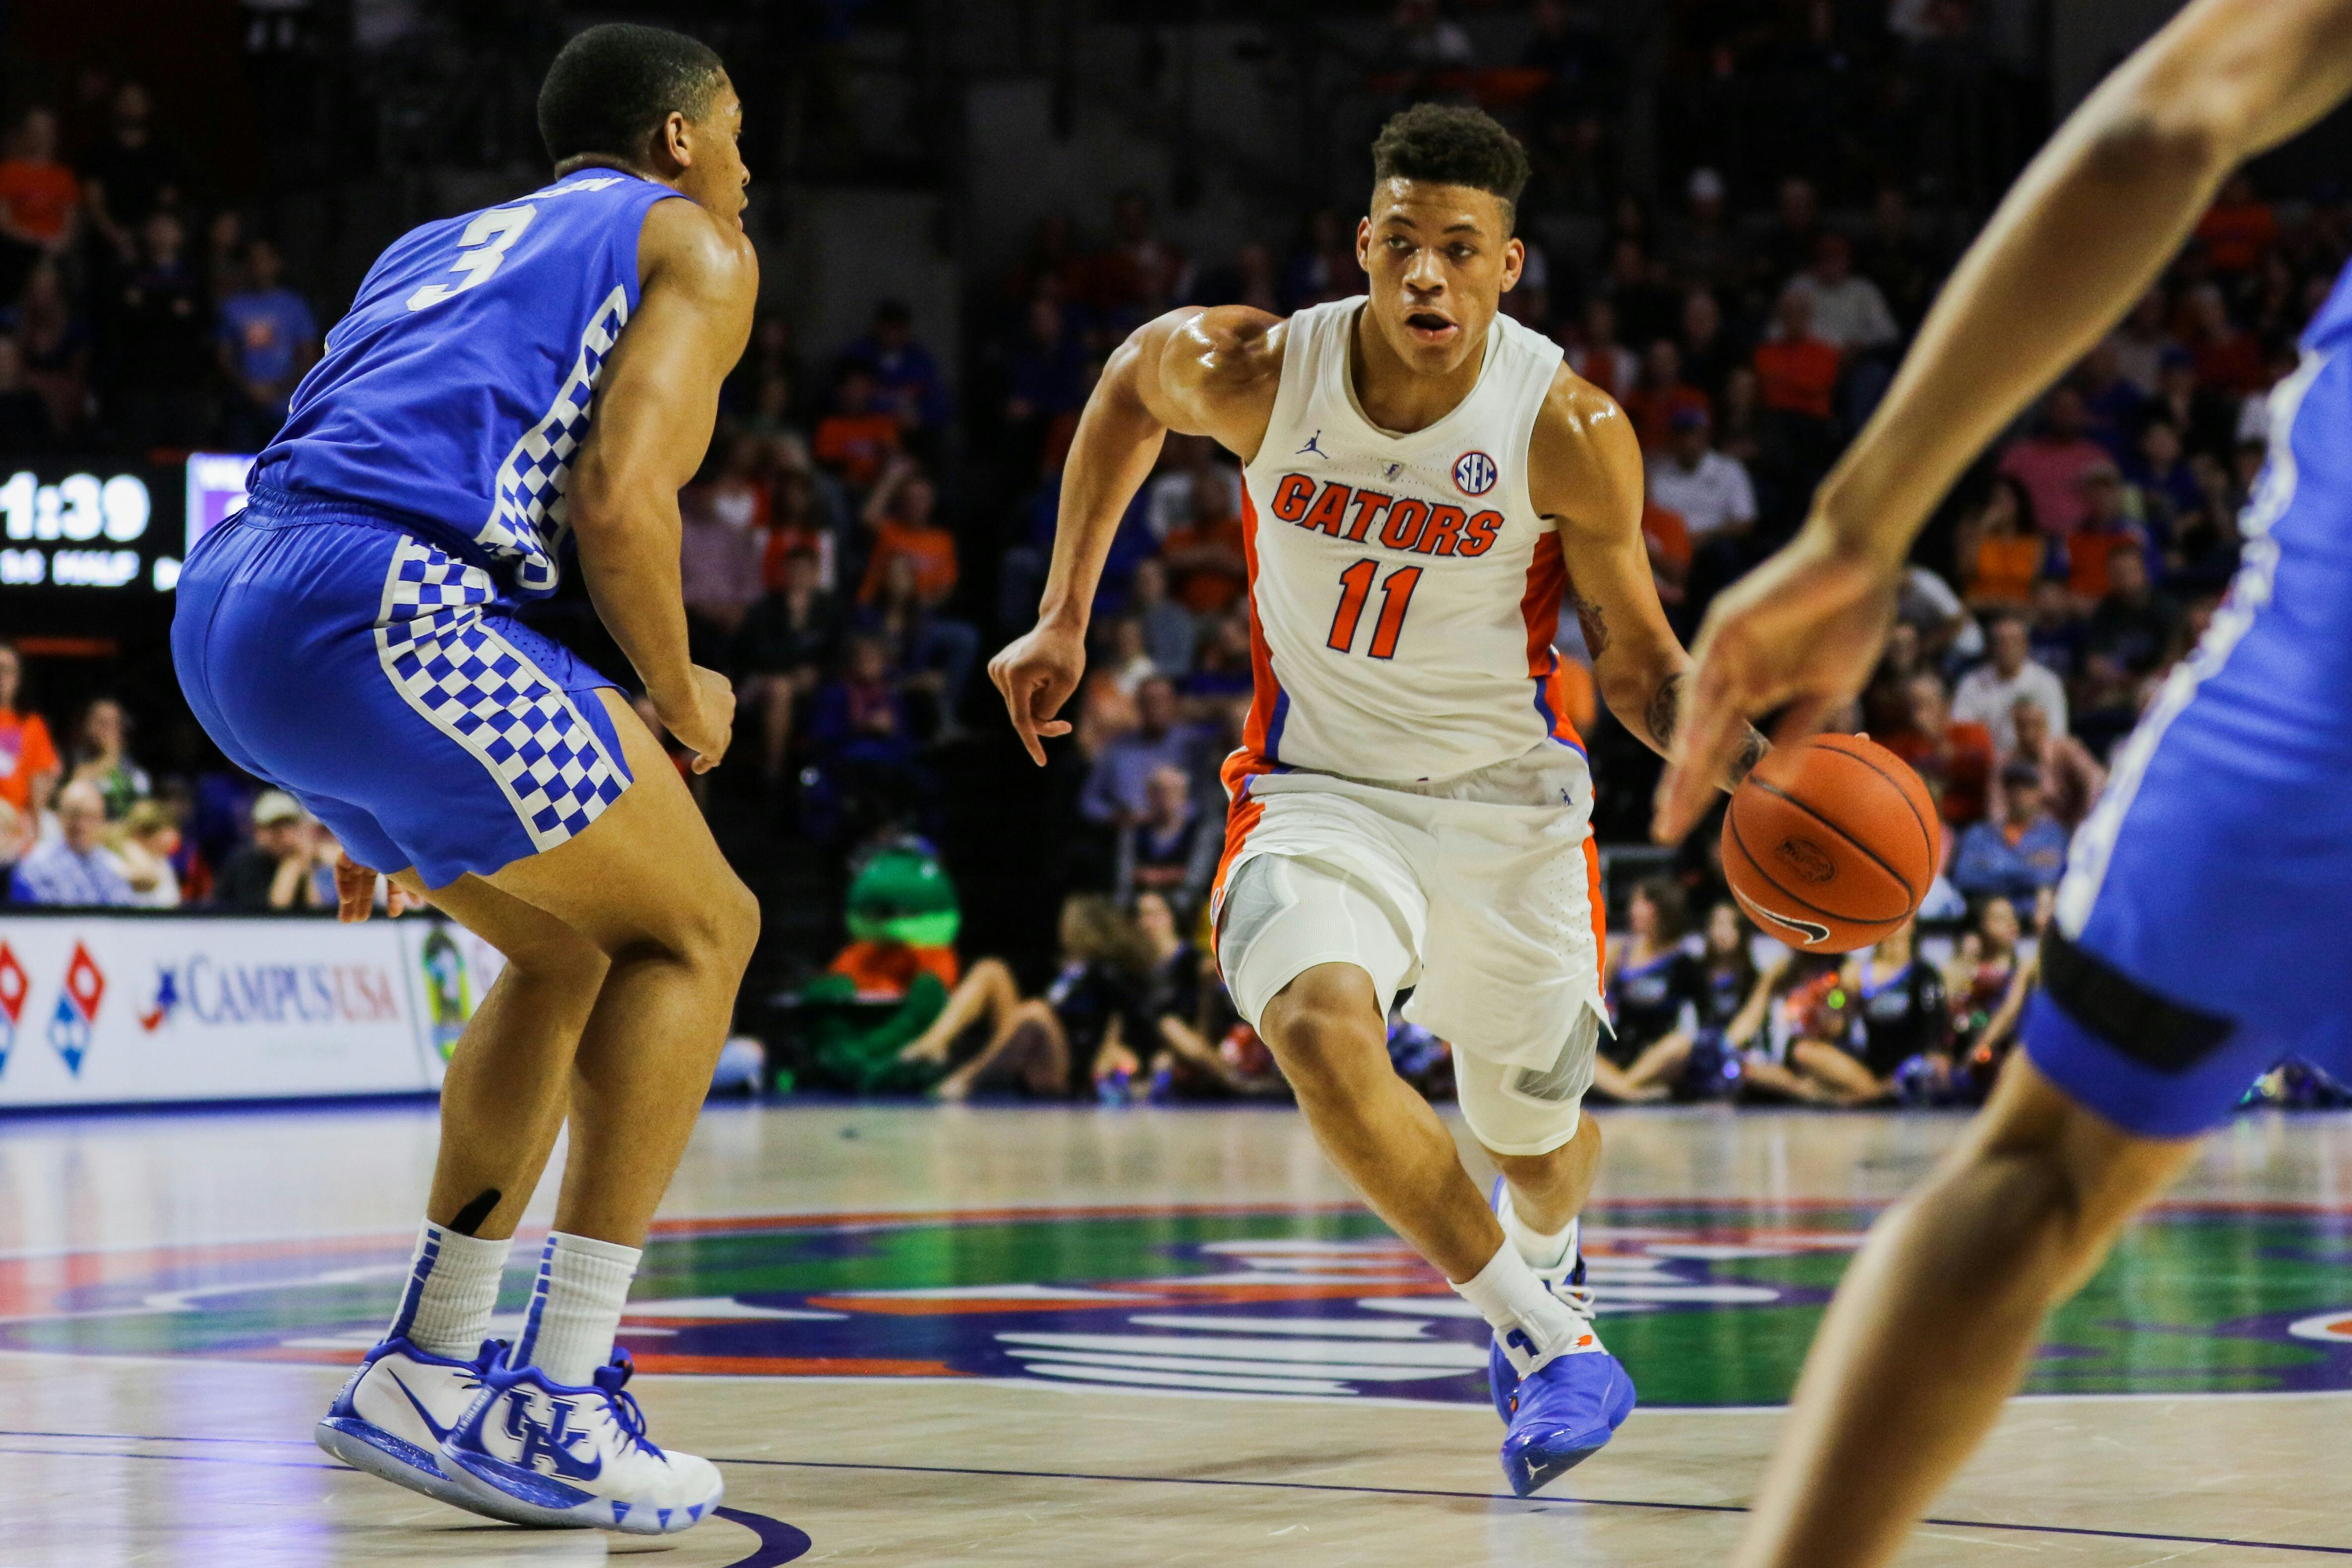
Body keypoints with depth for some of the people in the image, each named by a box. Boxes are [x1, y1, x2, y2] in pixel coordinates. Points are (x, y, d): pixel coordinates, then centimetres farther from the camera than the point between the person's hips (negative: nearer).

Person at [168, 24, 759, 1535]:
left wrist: (370, 802, 33)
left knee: (572, 947, 24)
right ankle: (556, 1404, 0)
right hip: (373, 606, -8)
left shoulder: (442, 245, 34)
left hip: (222, 607, 8)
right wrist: (681, 699, 11)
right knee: (696, 927, 6)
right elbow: (617, 498, -5)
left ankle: (425, 1377, 22)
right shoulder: (692, 245, 11)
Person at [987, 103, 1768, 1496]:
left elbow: (1637, 662, -7)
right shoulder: (1253, 373, -17)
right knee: (1321, 1031, -32)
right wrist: (1065, 620, 10)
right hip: (1322, 788, 0)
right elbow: (1131, 384, 8)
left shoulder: (1570, 433, -19)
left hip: (1509, 802, 1)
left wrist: (1738, 750, -29)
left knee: (1540, 1140, 15)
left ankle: (1546, 1264, 57)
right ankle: (1552, 1346, -15)